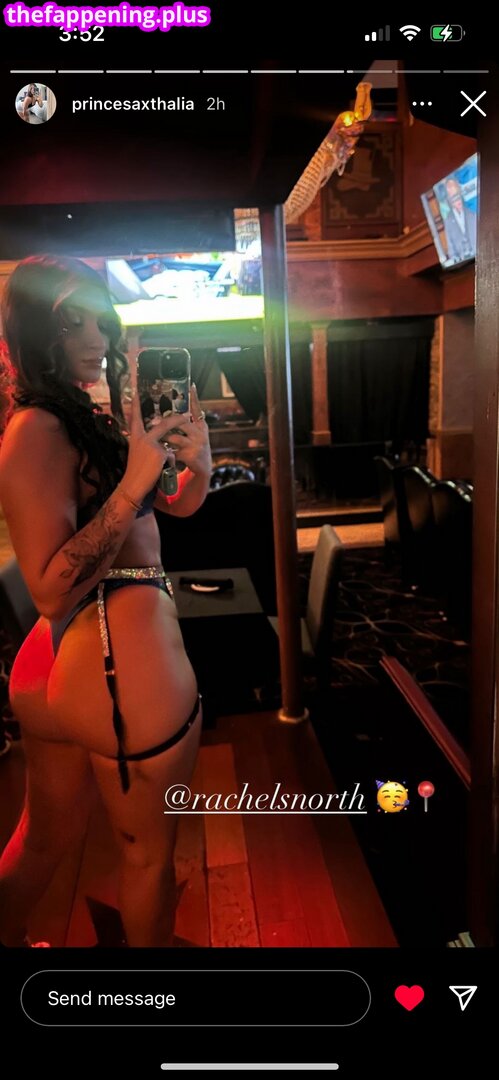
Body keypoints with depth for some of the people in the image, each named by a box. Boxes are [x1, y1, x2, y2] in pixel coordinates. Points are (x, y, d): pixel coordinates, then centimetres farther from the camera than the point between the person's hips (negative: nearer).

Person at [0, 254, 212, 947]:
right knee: (150, 848, 16)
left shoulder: (89, 420, 13)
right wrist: (132, 484, -24)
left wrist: (197, 455, -6)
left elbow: (180, 503, 15)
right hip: (121, 669, -9)